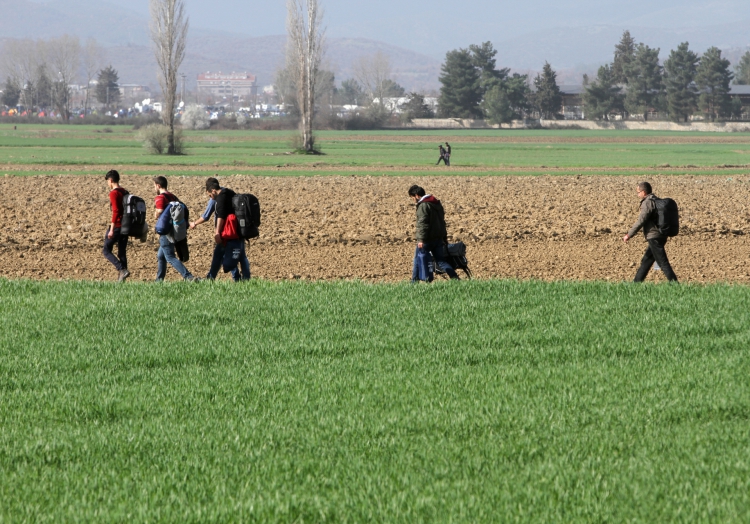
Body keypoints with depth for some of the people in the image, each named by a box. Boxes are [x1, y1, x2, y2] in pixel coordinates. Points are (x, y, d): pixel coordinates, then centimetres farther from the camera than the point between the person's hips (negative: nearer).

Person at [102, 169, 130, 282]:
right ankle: (121, 279, 8)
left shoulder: (114, 193, -12)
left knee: (106, 251, -1)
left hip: (117, 226, -8)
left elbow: (116, 211, -20)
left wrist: (111, 229, -20)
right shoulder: (125, 192, 12)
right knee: (122, 253, 10)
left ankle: (122, 270, -16)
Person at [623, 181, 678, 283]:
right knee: (646, 261, 17)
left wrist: (629, 235, -13)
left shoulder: (647, 203, -14)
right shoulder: (657, 200, 15)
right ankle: (636, 282, 25)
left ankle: (674, 283, -13)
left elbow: (640, 221, -18)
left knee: (663, 262, -9)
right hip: (660, 236, 10)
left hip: (654, 237, -10)